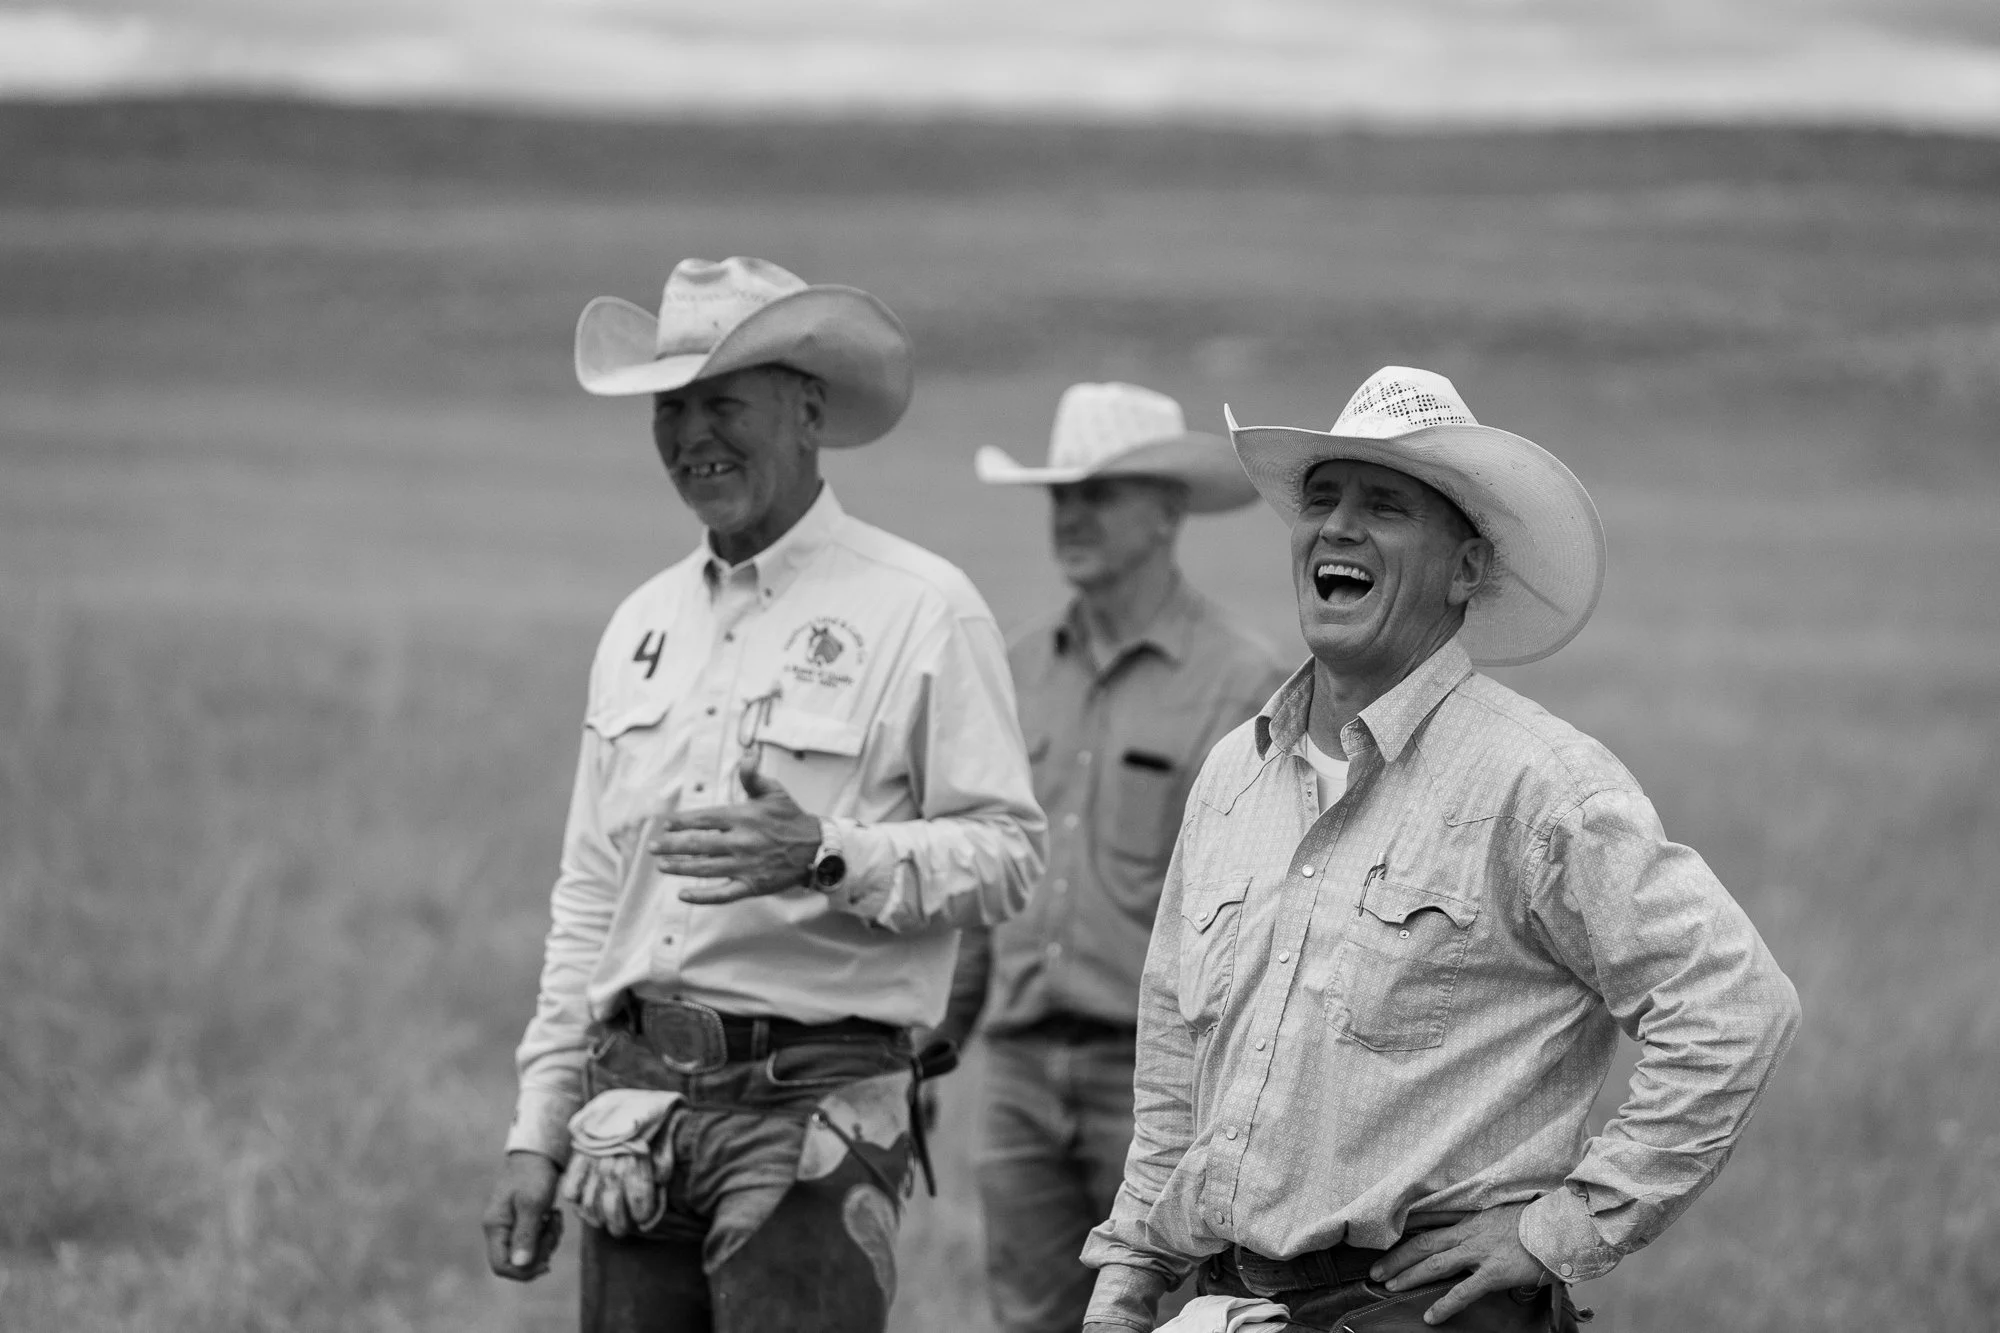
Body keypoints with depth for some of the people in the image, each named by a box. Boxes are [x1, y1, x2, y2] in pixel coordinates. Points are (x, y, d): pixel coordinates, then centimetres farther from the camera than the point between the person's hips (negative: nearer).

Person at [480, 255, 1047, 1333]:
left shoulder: (920, 610, -3)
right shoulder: (643, 624, 16)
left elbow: (1008, 853, -8)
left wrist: (828, 857, -24)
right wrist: (535, 1133, 15)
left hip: (810, 1117, -6)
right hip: (633, 1105, 6)